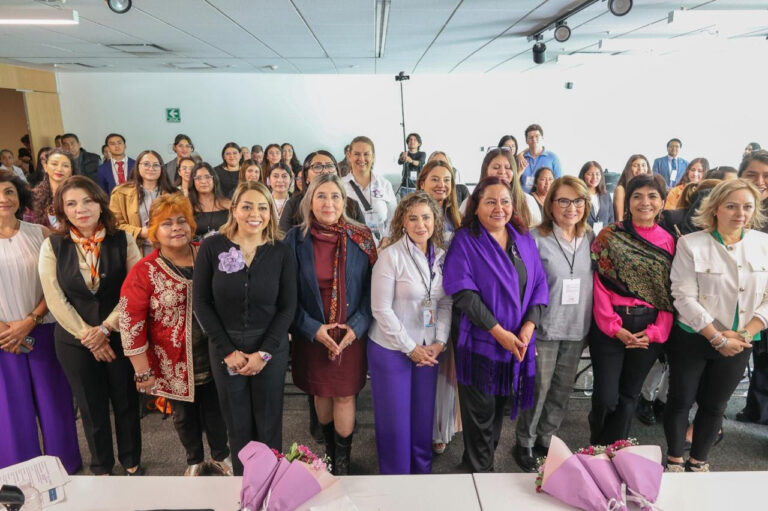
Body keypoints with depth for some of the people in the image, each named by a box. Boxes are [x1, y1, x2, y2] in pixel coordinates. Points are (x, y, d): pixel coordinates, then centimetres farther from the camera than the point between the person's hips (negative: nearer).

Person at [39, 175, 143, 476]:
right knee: (92, 408, 15)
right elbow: (55, 299, -6)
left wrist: (105, 328, -15)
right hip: (75, 343, 1)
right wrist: (87, 336, -11)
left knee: (126, 402, 12)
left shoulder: (123, 241, -5)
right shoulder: (52, 246, -3)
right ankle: (101, 468, 36)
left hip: (121, 337, 0)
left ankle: (131, 462, 34)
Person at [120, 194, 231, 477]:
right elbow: (130, 321, -12)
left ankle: (220, 456, 41)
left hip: (212, 355, 2)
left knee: (216, 408, 17)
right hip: (174, 362, -1)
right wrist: (143, 371, -11)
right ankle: (194, 460, 42)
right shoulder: (144, 271, -12)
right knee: (184, 414, 18)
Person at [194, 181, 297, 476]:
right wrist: (228, 351, -9)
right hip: (225, 349, 0)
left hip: (271, 349, 0)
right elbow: (202, 303, -4)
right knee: (237, 424, 12)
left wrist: (264, 353, -11)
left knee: (268, 424, 10)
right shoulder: (211, 247, -5)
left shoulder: (281, 253, -4)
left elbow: (287, 307, -3)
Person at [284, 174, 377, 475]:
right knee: (321, 393, 16)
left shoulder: (360, 237, -5)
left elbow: (371, 287, -3)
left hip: (351, 333, 0)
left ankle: (342, 460, 28)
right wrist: (312, 328, -13)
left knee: (345, 395, 6)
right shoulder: (296, 238, -6)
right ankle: (329, 447, 41)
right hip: (311, 333, 1)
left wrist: (357, 326, -13)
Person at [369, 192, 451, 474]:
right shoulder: (391, 256, -14)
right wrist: (410, 348, -13)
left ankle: (422, 472, 36)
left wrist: (439, 342, -5)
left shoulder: (441, 256, 2)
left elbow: (446, 303, 7)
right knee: (395, 420, 8)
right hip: (391, 350, -4)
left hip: (428, 351, 5)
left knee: (424, 417, 15)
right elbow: (381, 309, -15)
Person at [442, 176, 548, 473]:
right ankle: (479, 471, 27)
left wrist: (528, 325, -8)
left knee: (499, 408, 17)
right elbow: (463, 292, -17)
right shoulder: (465, 240, -9)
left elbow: (539, 284, 6)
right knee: (481, 412, 6)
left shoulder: (524, 239, 7)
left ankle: (486, 462, 38)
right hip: (480, 342, -5)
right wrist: (499, 332, -18)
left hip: (518, 340, 5)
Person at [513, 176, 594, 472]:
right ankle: (525, 444, 26)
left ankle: (546, 440, 36)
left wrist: (591, 327, 9)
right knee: (538, 389, 6)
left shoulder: (591, 239, 5)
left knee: (562, 391, 16)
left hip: (577, 330, 5)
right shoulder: (536, 239, -11)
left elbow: (597, 283, 12)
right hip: (544, 329, -5)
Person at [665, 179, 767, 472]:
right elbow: (684, 297, -15)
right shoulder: (691, 244, -11)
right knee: (681, 401, 6)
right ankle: (674, 461, 25)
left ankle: (698, 463, 32)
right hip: (693, 339, -3)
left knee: (714, 405, 14)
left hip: (739, 343, 3)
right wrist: (718, 338, -16)